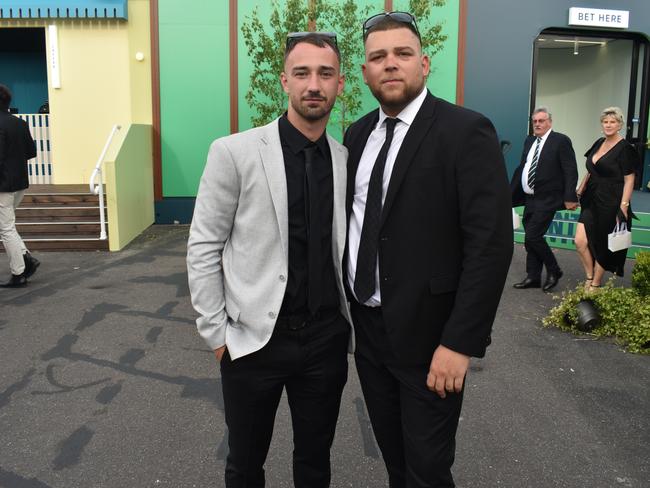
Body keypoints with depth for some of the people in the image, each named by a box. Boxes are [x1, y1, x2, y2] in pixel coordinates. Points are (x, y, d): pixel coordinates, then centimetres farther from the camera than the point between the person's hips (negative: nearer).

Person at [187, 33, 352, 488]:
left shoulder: (348, 160, 1)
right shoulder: (234, 152, -9)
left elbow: (347, 250, 8)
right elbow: (203, 249, -6)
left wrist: (355, 325, 8)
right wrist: (217, 332, -6)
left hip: (326, 341, 3)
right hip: (254, 339, -2)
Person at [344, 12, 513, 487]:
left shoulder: (466, 131, -13)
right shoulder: (358, 134, 7)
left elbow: (491, 244, -17)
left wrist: (461, 342, -19)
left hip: (428, 333, -5)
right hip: (368, 328, 6)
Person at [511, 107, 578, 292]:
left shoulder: (561, 141, -7)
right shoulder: (529, 141, 12)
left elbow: (570, 171, -11)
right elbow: (521, 168, 16)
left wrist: (569, 198, -17)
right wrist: (510, 193, 14)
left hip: (546, 200, -7)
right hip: (530, 198, 7)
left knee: (532, 237, -10)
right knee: (531, 239, 10)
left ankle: (554, 270, 9)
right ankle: (533, 277, 21)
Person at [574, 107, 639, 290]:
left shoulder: (625, 149, -9)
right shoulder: (598, 144, 10)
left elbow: (629, 180, -11)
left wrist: (623, 207, -17)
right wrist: (579, 192, 15)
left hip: (610, 204, -6)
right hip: (592, 201, 6)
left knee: (602, 246, 5)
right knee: (580, 242, -2)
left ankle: (595, 285, 19)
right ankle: (589, 278, 17)